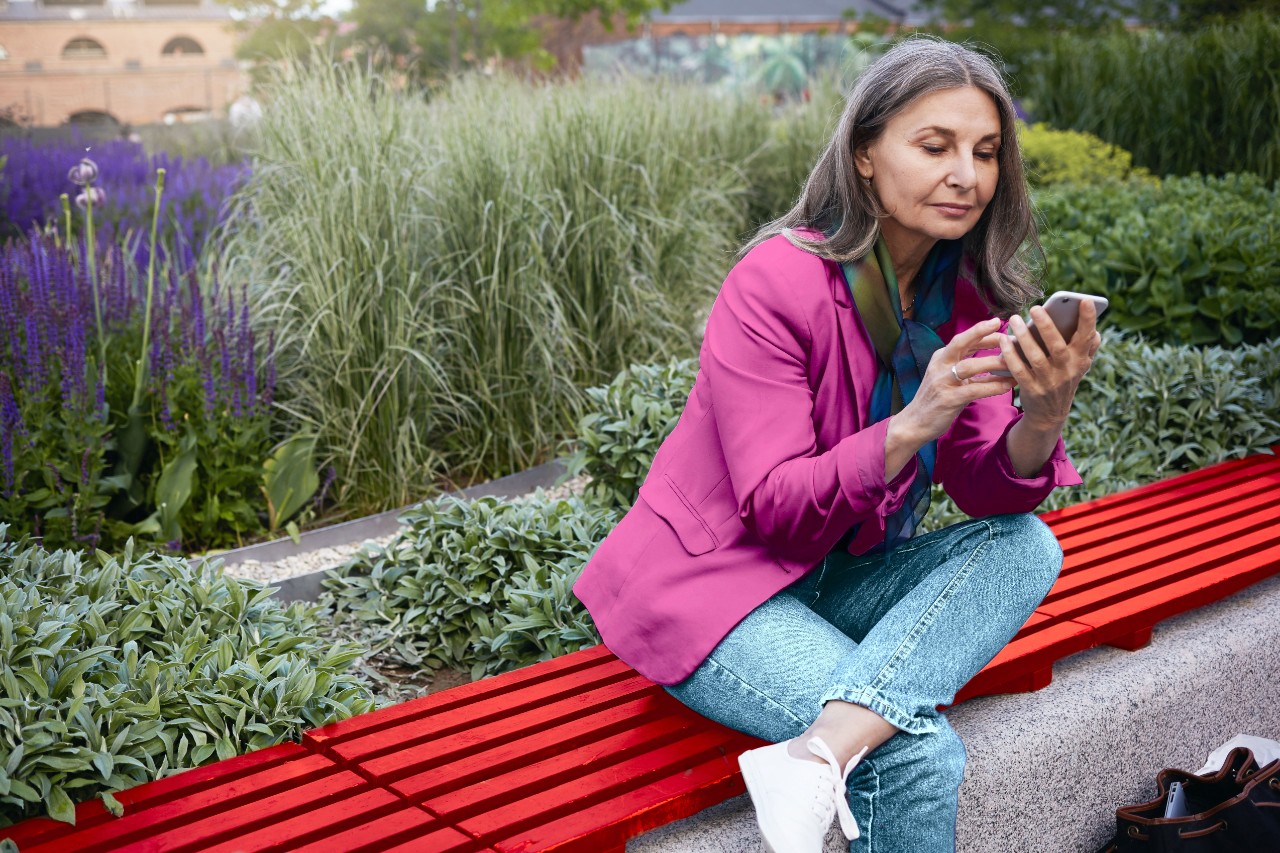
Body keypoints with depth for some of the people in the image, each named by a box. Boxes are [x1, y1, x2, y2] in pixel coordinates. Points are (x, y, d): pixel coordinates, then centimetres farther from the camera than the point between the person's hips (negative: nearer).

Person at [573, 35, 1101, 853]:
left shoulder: (964, 295, 0)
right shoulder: (777, 282, -19)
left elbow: (986, 493, -5)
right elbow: (775, 508, -22)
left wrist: (1044, 416, -27)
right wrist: (916, 421, -35)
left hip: (839, 576, 7)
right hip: (713, 583, -7)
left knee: (1025, 543, -19)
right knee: (921, 756, -26)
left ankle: (821, 751, -28)